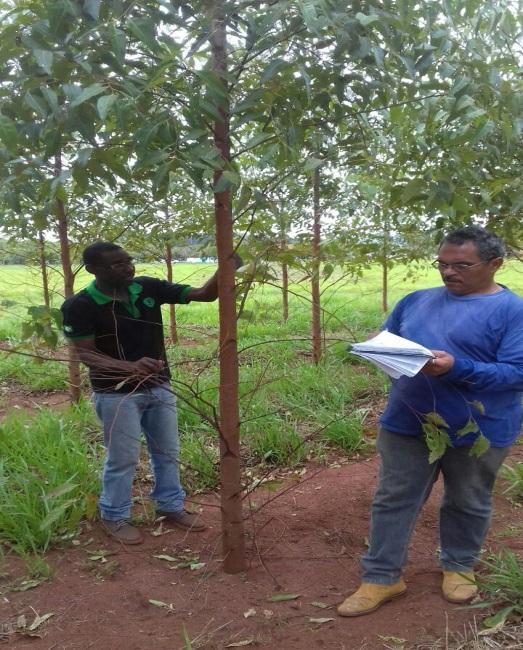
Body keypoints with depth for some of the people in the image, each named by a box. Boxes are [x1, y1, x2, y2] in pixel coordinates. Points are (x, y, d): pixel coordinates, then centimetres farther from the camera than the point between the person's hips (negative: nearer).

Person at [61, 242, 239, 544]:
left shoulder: (149, 288, -5)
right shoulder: (79, 306, -16)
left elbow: (204, 294, -5)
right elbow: (86, 353, -18)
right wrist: (131, 367, -35)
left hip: (159, 386, 5)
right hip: (116, 393, -5)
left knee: (168, 452, 16)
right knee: (123, 458, 6)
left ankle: (172, 507, 35)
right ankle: (115, 517, 28)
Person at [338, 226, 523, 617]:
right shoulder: (417, 301, 6)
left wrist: (457, 368, -30)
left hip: (478, 429, -3)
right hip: (407, 423, 4)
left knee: (468, 503, 17)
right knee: (394, 499, 8)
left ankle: (459, 566, 40)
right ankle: (382, 577, 21)